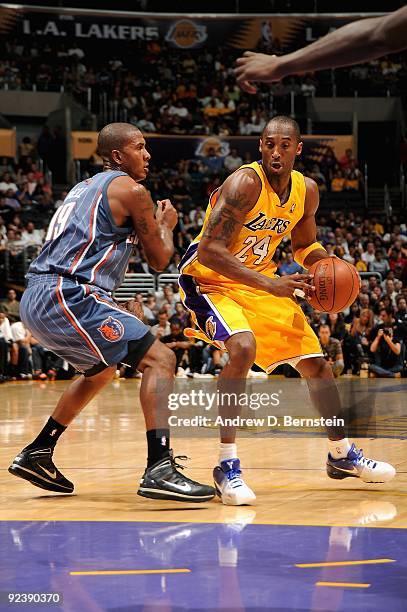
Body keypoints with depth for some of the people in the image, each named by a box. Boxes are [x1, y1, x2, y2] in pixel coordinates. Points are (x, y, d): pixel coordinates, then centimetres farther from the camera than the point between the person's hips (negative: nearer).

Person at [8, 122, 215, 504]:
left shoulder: (85, 188, 25)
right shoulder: (130, 190, -1)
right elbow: (159, 260, 3)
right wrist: (165, 225, 22)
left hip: (35, 301, 9)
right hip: (68, 296, -9)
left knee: (102, 371, 31)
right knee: (158, 359, -11)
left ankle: (36, 455, 33)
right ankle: (160, 469, -26)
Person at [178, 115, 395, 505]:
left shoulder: (306, 191, -3)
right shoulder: (245, 183, -26)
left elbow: (304, 245, 15)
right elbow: (209, 251, -31)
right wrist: (271, 285, -38)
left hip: (262, 281, 7)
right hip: (209, 280, -7)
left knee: (315, 362, 10)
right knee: (242, 347, -34)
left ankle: (341, 455, 31)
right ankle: (227, 465, -26)